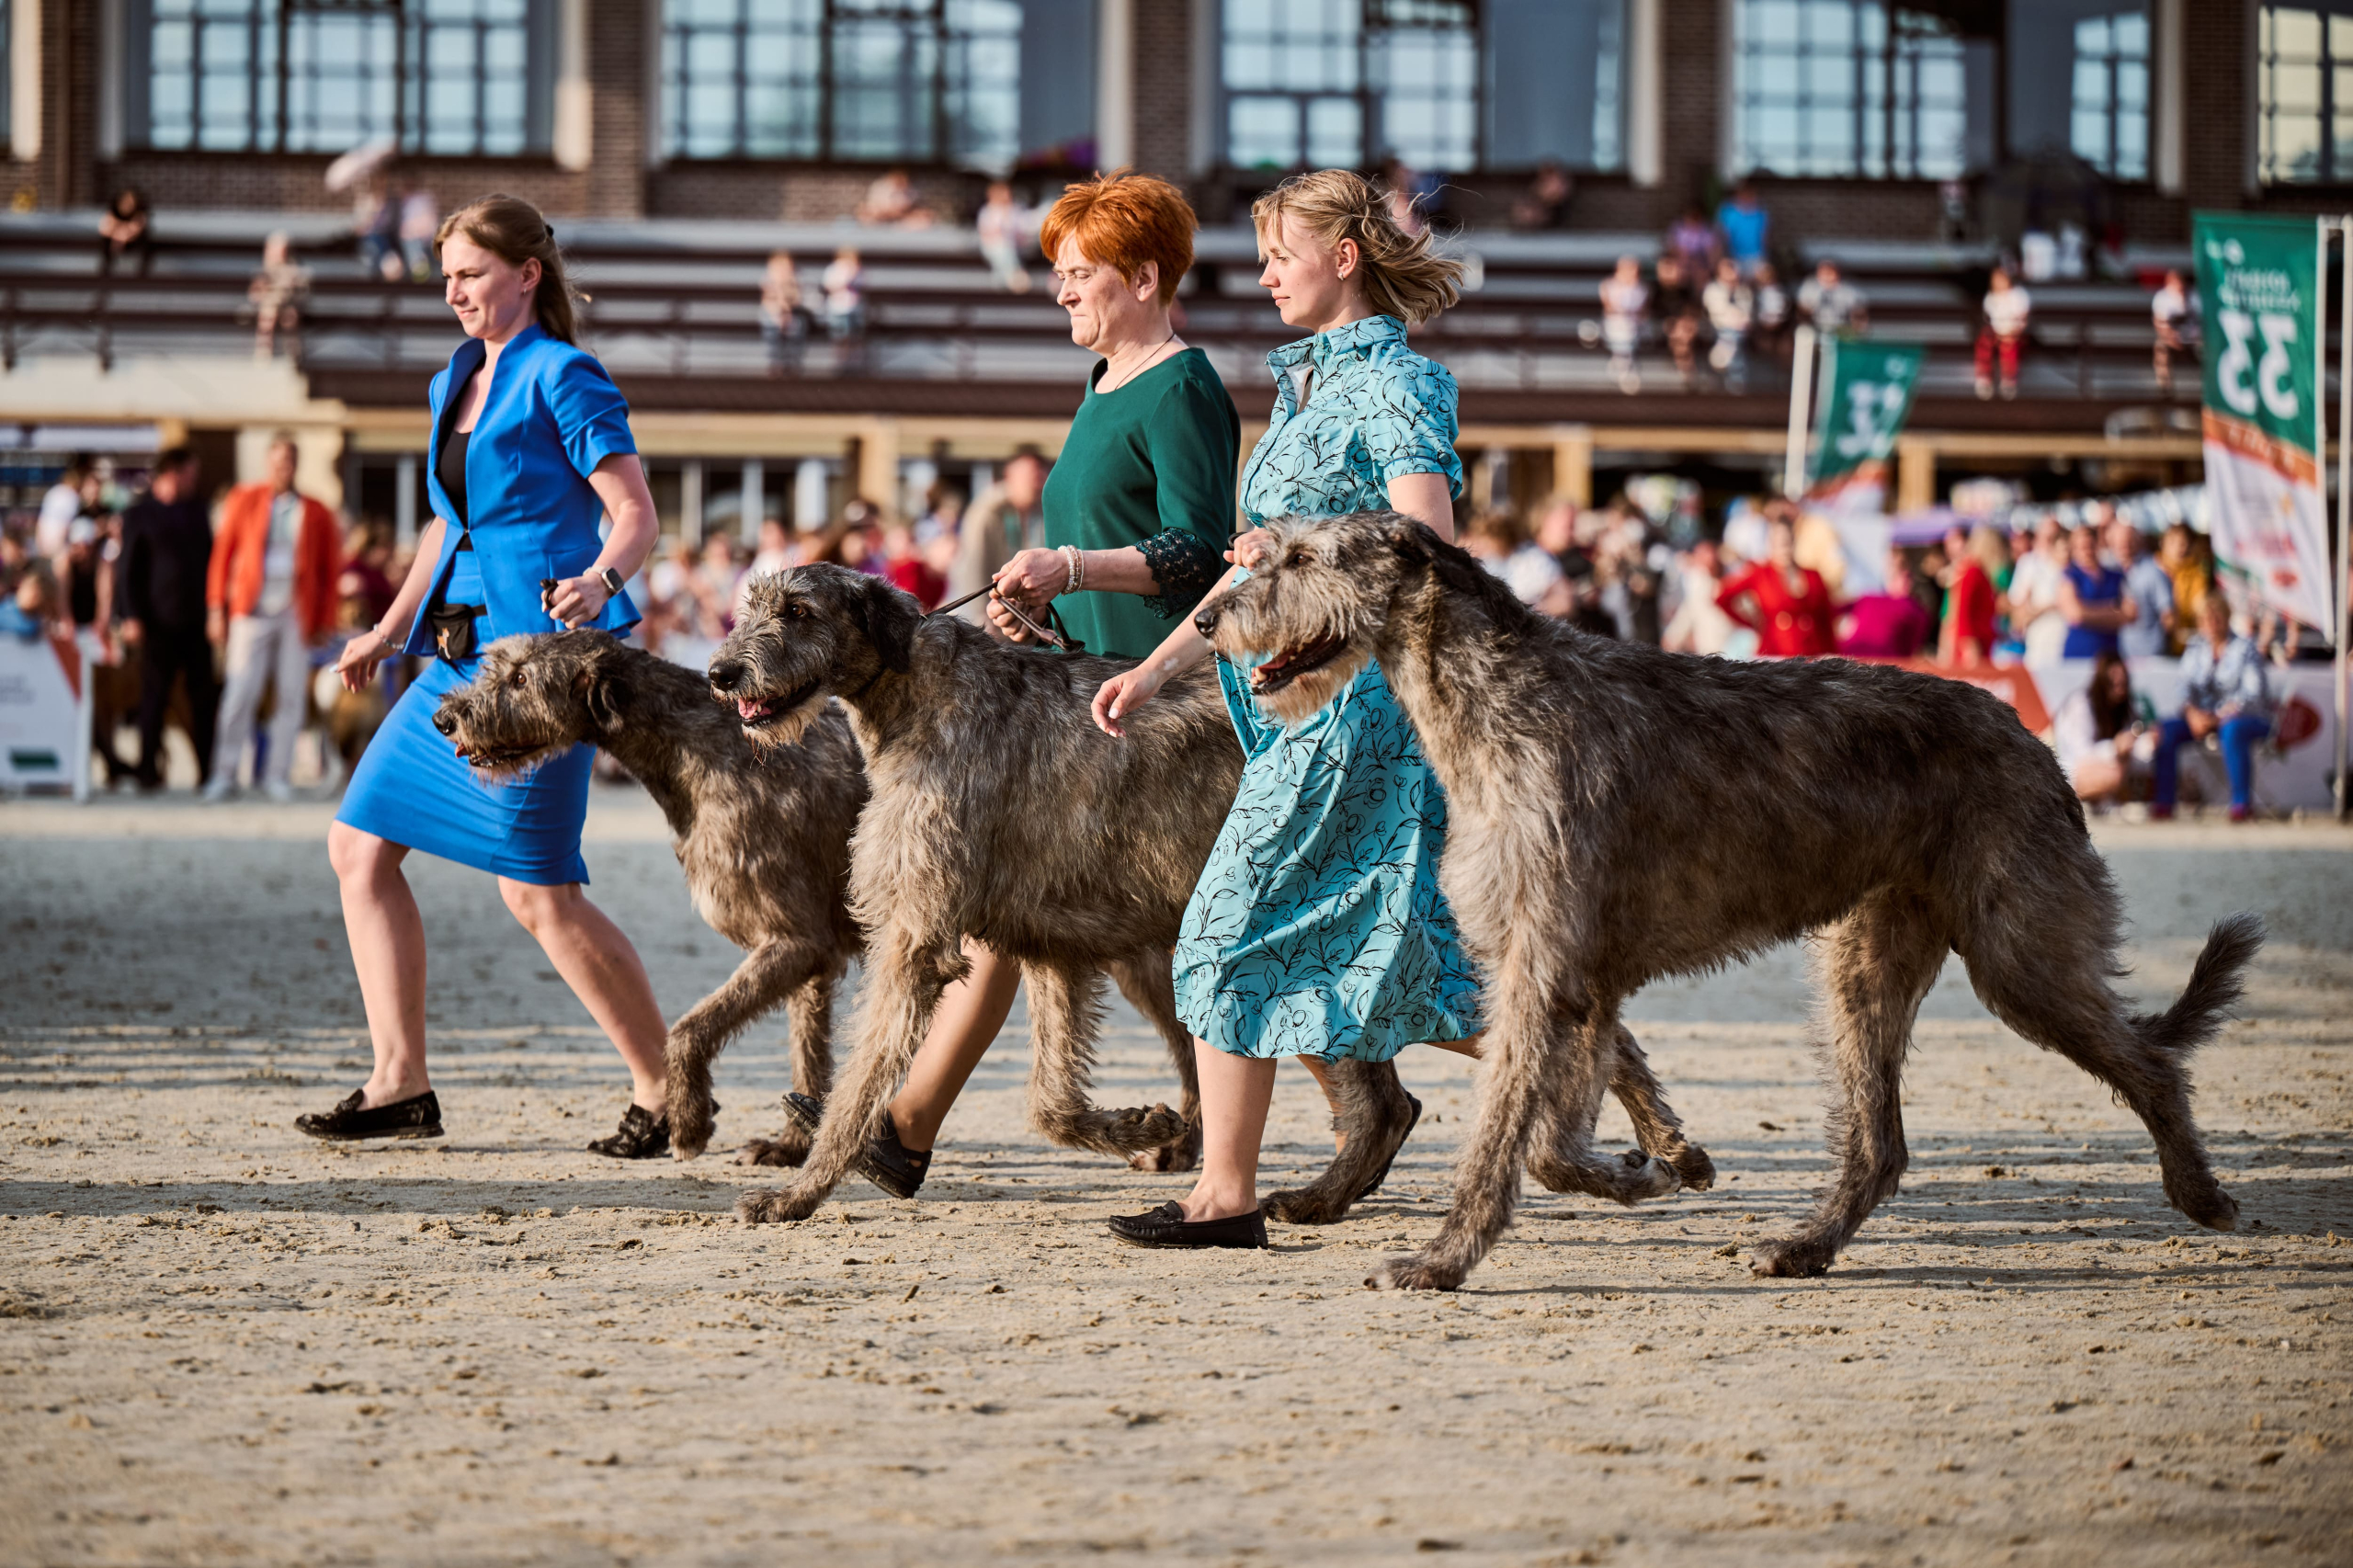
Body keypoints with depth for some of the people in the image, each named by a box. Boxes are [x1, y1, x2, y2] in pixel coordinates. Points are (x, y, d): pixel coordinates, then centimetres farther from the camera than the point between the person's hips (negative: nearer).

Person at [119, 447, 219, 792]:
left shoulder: (199, 509, 15)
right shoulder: (139, 515, 2)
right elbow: (130, 570, 0)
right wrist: (133, 617, -9)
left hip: (197, 618, 4)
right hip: (160, 620, -4)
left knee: (204, 698, 2)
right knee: (154, 698, -1)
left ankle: (207, 771, 6)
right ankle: (149, 772, 5)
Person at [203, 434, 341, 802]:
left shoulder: (316, 514, 8)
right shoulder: (243, 502, 7)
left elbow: (329, 571, 10)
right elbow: (222, 555, 7)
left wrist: (324, 622, 4)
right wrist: (217, 609, 1)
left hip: (297, 615, 1)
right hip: (252, 612, -1)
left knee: (292, 695, 0)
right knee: (240, 693, -7)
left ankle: (276, 774, 9)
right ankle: (225, 774, 0)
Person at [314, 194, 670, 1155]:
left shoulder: (562, 376, -7)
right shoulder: (454, 385, 18)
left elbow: (637, 514, -12)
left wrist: (599, 579, -31)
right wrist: (389, 631, 29)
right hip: (459, 651, 9)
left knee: (536, 889, -12)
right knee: (361, 843, 6)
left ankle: (664, 1091, -3)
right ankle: (400, 1083, 11)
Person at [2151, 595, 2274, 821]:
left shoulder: (2245, 647, -6)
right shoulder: (2196, 649, 9)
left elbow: (2253, 692, -15)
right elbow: (2187, 689, 1)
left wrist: (2218, 718, -25)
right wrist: (2193, 714, -22)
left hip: (2249, 717, -5)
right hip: (2205, 715, 5)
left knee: (2232, 729, -40)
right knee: (2166, 731, -20)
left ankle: (2242, 803, -34)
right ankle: (2163, 801, -19)